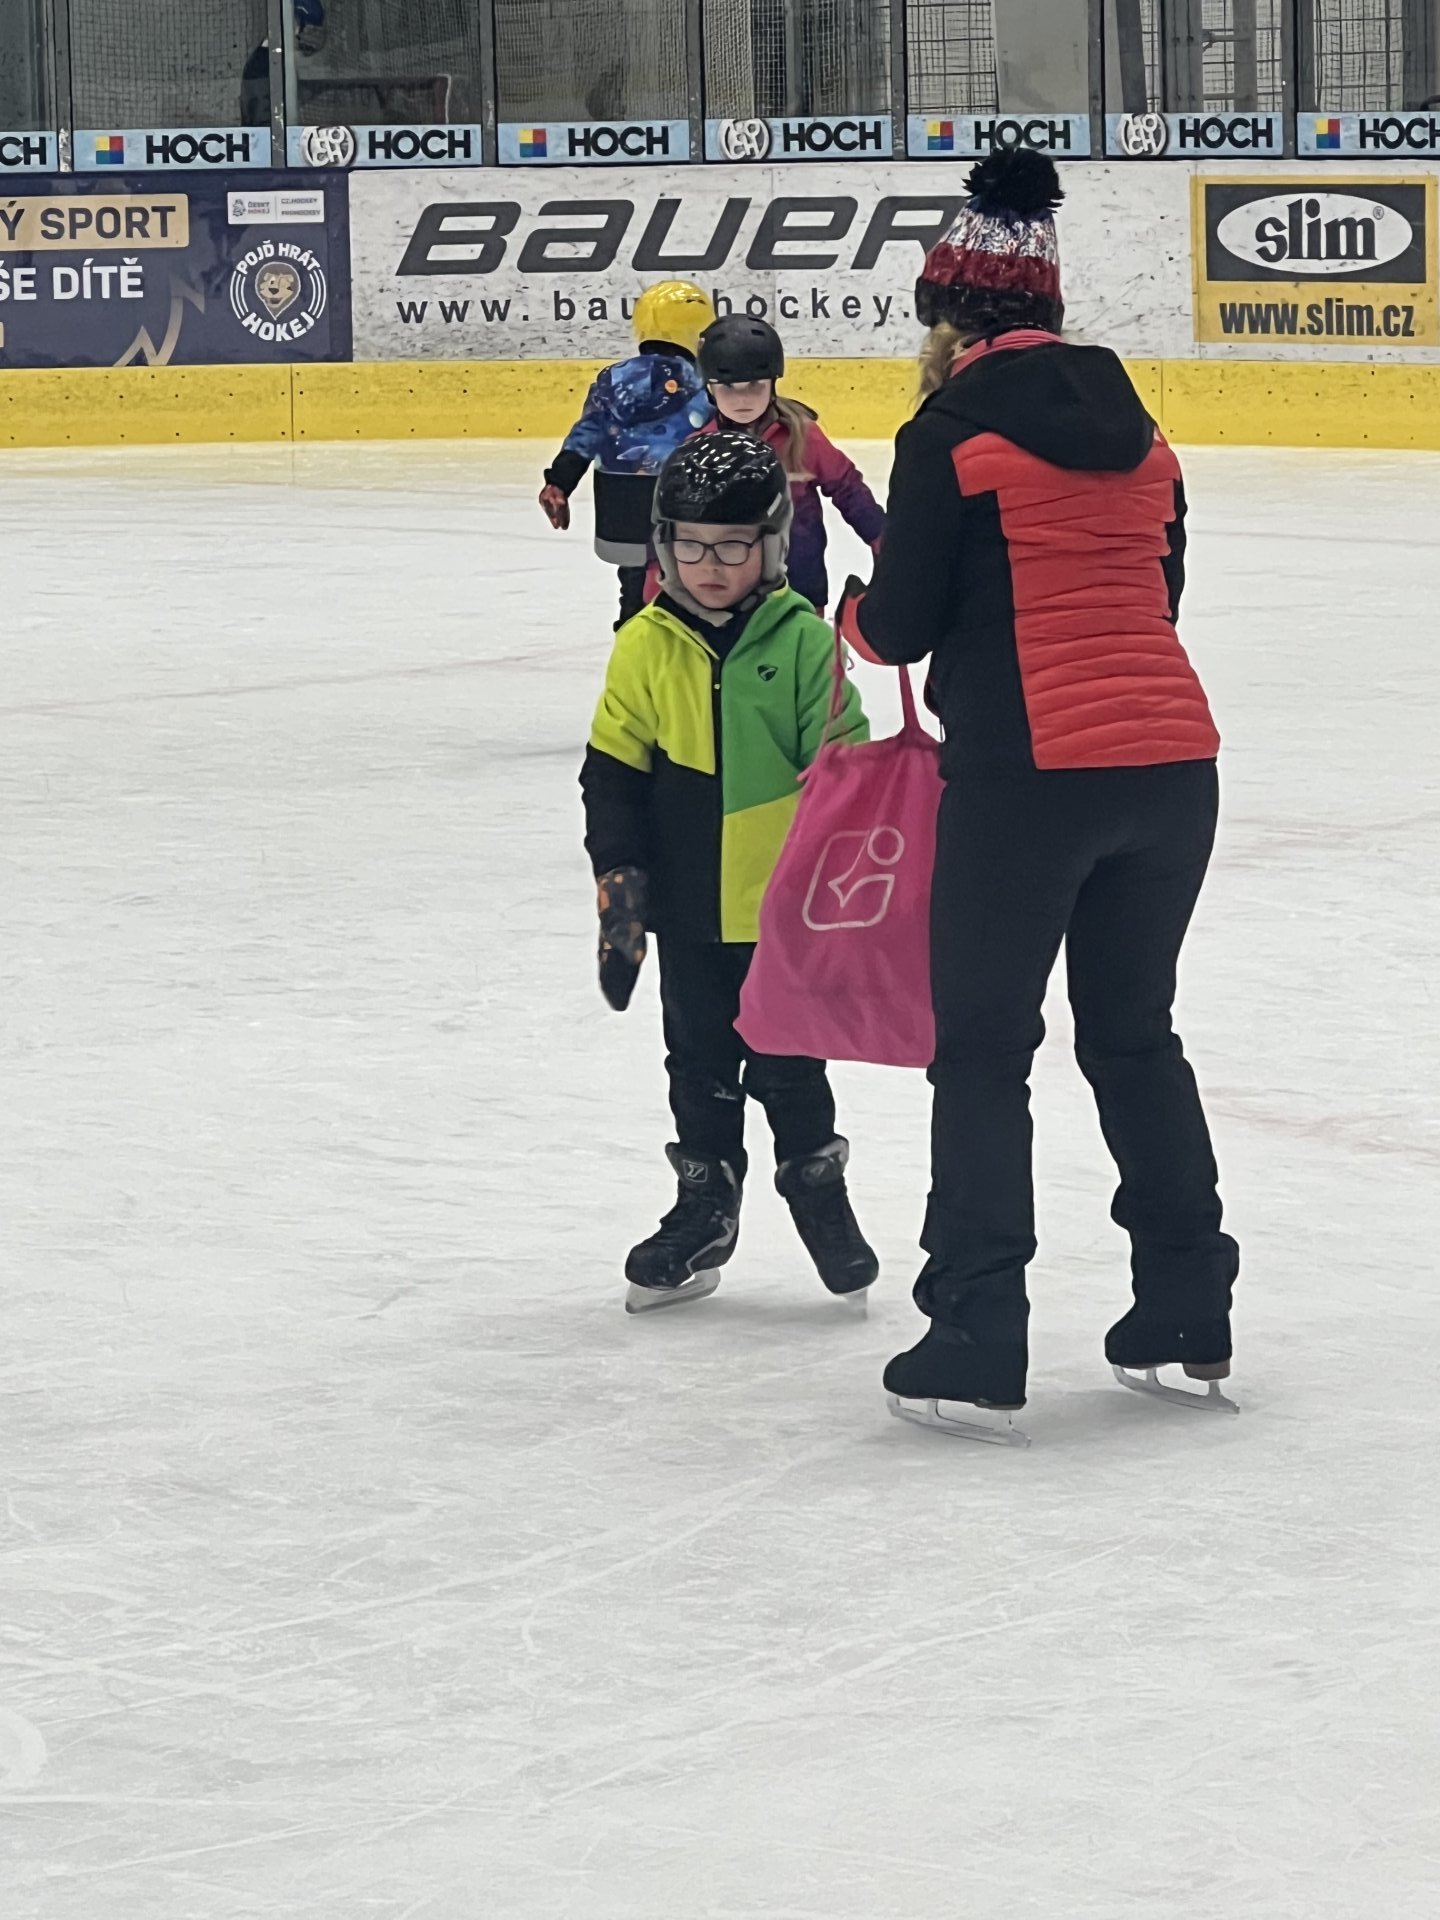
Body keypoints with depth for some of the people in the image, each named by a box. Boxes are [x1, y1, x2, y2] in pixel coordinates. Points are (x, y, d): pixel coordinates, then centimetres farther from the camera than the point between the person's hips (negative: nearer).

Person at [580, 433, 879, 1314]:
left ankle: (817, 1185, 25)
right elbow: (613, 774, 2)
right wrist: (620, 880, -3)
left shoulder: (804, 645, -8)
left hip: (784, 906, -3)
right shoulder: (647, 648, -3)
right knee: (700, 1065, 14)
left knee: (786, 1064, 5)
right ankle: (704, 1212, 26)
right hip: (690, 906, 3)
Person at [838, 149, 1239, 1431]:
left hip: (1026, 770, -6)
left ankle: (979, 1339, 2)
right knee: (1134, 1034, 19)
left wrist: (857, 614, 18)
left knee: (984, 1048, 4)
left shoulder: (952, 434, -6)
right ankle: (1188, 1316, 22)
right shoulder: (1135, 427, 13)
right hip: (1173, 761, 6)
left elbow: (900, 628, -4)